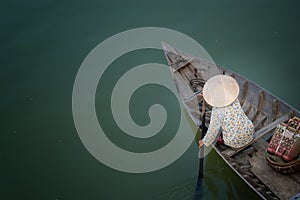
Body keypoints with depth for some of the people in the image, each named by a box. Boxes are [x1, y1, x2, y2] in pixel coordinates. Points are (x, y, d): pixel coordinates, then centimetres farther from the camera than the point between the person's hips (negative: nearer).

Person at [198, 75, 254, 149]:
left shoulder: (216, 111, -22)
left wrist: (205, 141, 8)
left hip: (234, 142, -4)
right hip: (249, 135, 4)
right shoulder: (235, 100, -8)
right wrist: (206, 94, 21)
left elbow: (213, 130, -10)